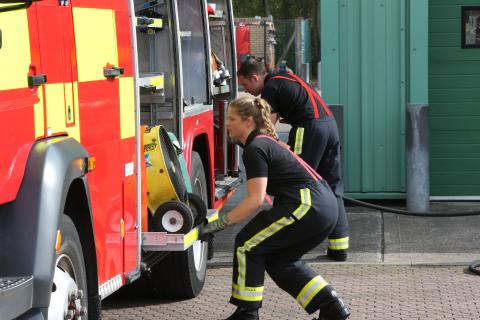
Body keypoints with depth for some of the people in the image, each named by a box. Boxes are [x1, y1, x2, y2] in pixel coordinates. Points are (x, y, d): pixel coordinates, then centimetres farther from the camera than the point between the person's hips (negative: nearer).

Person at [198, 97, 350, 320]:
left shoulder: (255, 149, -9)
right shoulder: (266, 142, 21)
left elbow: (255, 200, -16)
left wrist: (216, 225, -14)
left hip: (307, 205, -10)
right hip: (325, 207, 10)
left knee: (247, 245, 0)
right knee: (279, 258, 20)